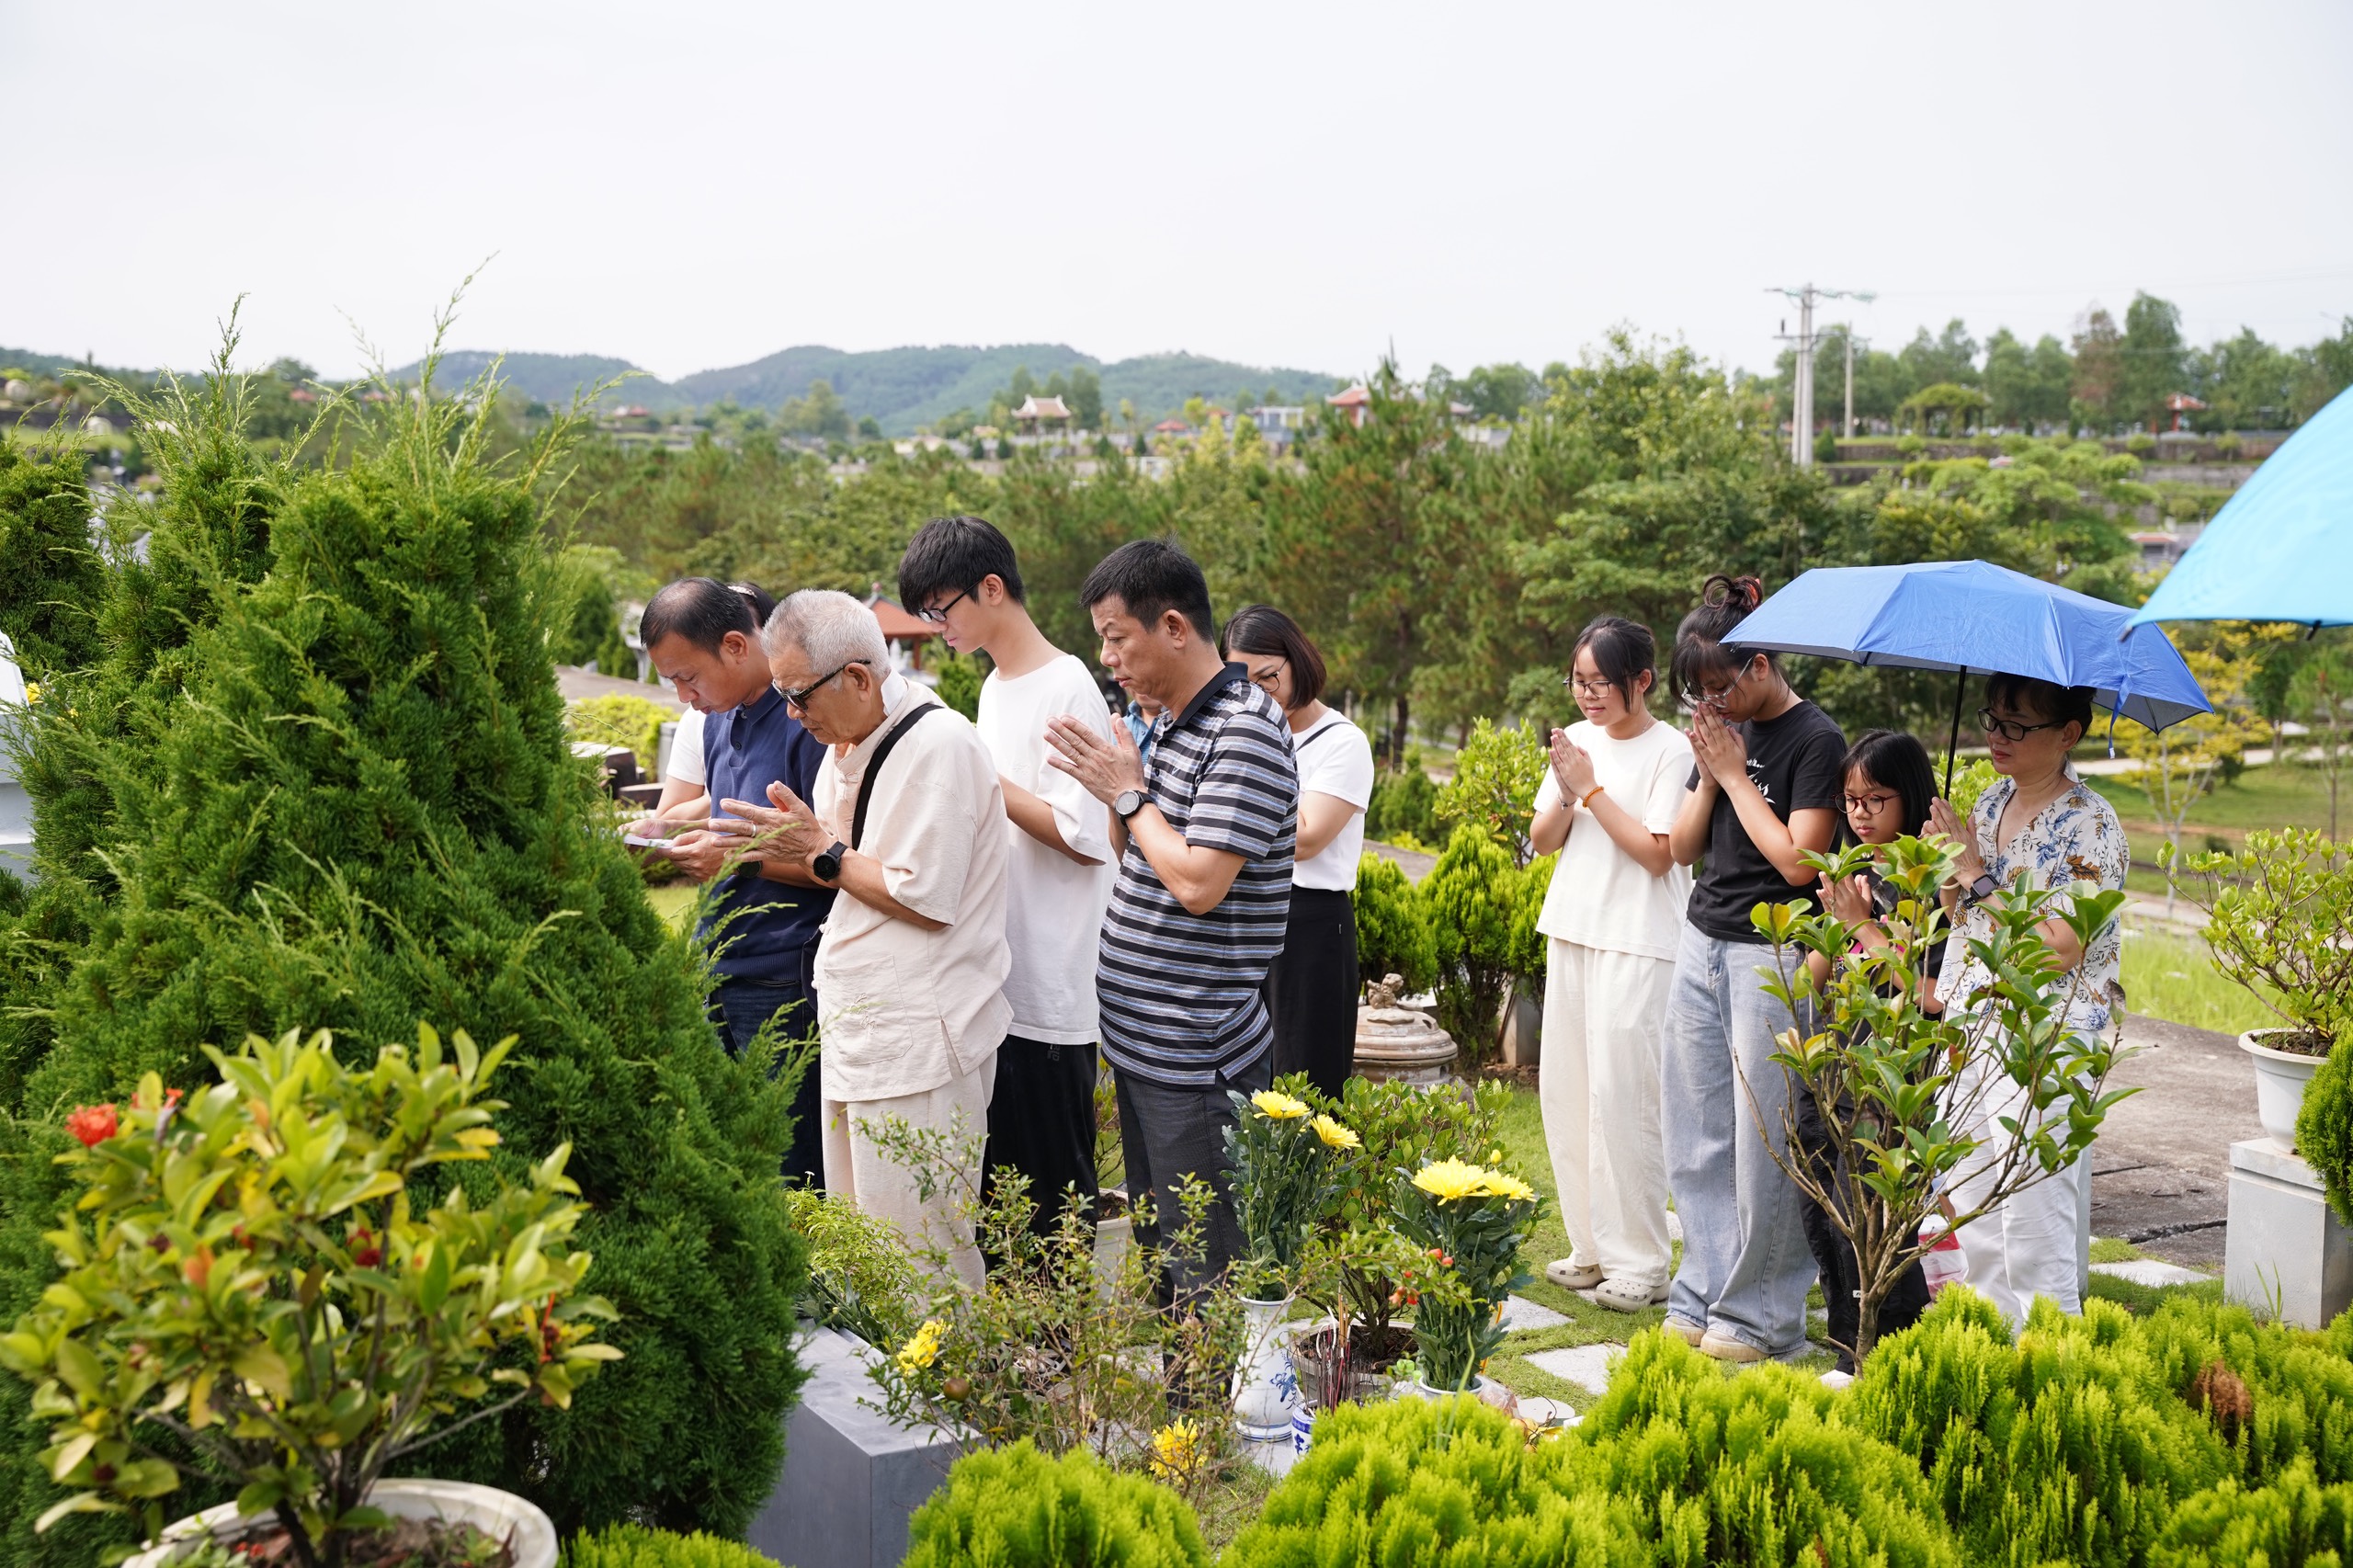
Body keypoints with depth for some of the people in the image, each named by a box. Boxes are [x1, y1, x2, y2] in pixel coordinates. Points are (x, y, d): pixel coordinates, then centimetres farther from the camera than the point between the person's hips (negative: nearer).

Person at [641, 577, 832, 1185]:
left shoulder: (807, 719, -15)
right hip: (719, 972, 8)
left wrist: (742, 857, -17)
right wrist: (671, 834, 9)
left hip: (783, 981, -8)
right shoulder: (719, 720, 13)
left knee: (785, 1169, -2)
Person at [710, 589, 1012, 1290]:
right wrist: (805, 836, 1)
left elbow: (926, 899, -19)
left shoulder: (939, 746, -17)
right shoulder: (850, 742, 13)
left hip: (920, 1044, -10)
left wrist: (823, 853, -11)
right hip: (859, 1033, 10)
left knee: (919, 1258, -3)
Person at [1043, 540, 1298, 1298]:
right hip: (1139, 1040, 10)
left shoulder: (1245, 732, -18)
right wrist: (1111, 783, 1)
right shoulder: (1170, 724, 12)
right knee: (1152, 1250, 19)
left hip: (1196, 1057, -10)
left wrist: (1129, 794, -11)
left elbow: (1198, 883, -25)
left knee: (1204, 1274, -1)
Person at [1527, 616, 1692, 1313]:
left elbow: (1658, 853, -14)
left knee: (1620, 1096, -8)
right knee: (1563, 1091, 9)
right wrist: (1566, 795, -8)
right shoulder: (1578, 740, 10)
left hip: (1638, 944, -7)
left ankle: (1639, 1261, 1)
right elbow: (1542, 840, 12)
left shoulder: (1670, 753, -8)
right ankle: (1592, 1246, 21)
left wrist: (1592, 790, -13)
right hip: (1572, 931, 7)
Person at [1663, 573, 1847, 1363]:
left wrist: (1736, 774, -11)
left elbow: (1798, 859, -16)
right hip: (1702, 944, 7)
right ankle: (1703, 1296, 20)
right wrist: (1709, 775, -3)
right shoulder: (1722, 732, 12)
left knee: (1763, 1142, -2)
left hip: (1771, 954, -7)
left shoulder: (1815, 741, -10)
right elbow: (1681, 846, 12)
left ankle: (1760, 1316, 9)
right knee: (1697, 1135, 10)